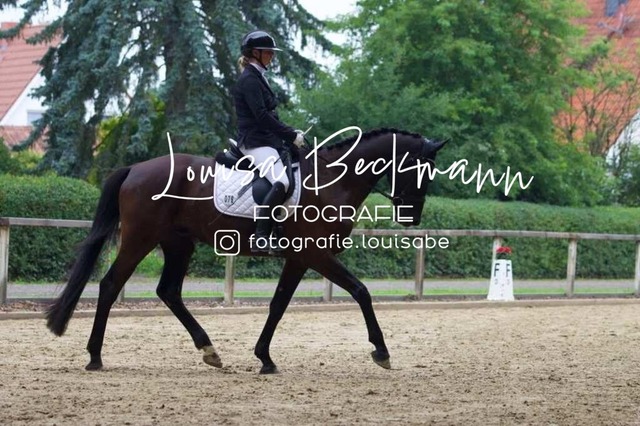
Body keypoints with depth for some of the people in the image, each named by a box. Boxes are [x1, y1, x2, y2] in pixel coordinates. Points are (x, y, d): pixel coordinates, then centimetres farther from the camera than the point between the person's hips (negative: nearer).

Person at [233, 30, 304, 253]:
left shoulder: (257, 78, 20)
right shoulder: (249, 80, -11)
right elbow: (261, 116, -20)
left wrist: (291, 133, 9)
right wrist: (291, 136, -17)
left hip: (268, 140, 11)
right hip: (255, 142, -11)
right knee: (281, 182, -29)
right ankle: (260, 238, -33)